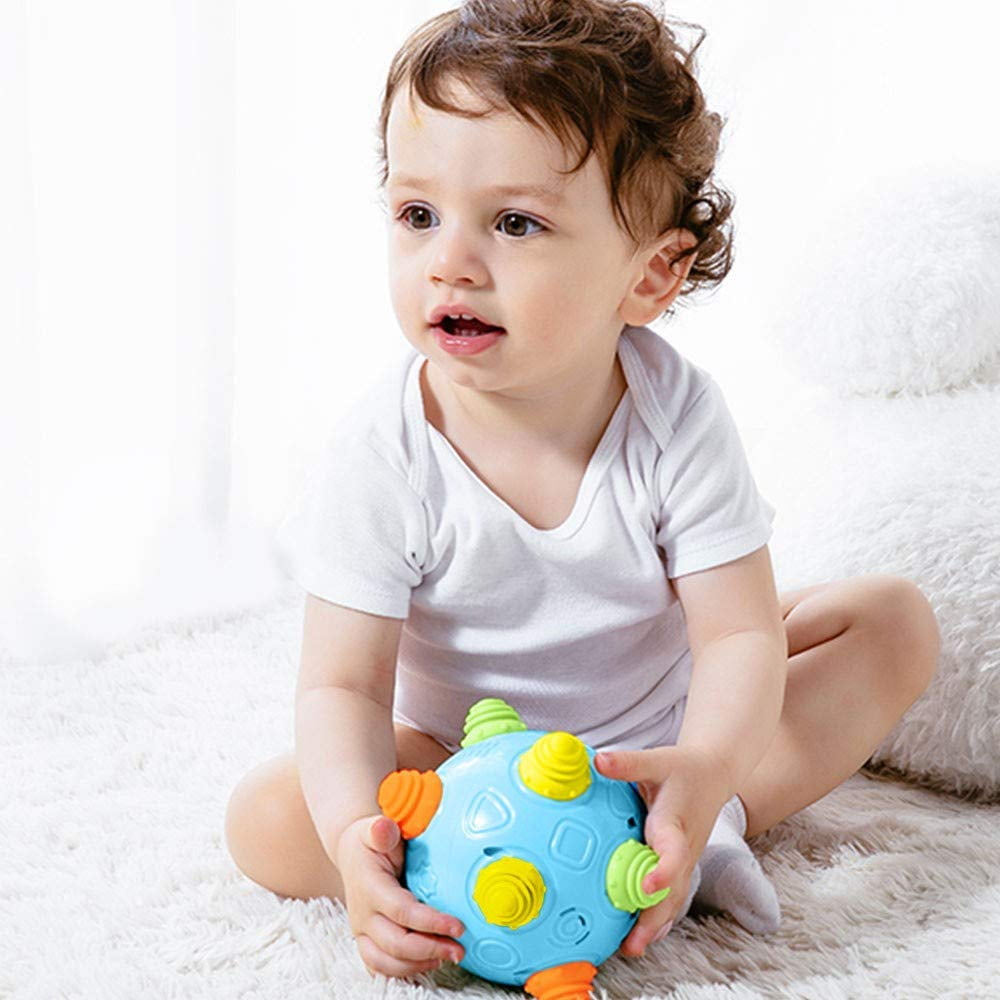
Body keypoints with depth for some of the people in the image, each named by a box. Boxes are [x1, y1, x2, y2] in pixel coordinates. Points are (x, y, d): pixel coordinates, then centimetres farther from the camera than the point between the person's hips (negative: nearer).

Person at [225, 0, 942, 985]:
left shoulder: (677, 415, -21)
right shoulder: (383, 456, -23)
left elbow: (740, 631, -22)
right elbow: (344, 684, -22)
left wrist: (707, 771, -44)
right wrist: (356, 832, -43)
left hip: (662, 727, 2)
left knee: (895, 617, -9)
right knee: (266, 820, -24)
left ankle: (715, 825, -21)